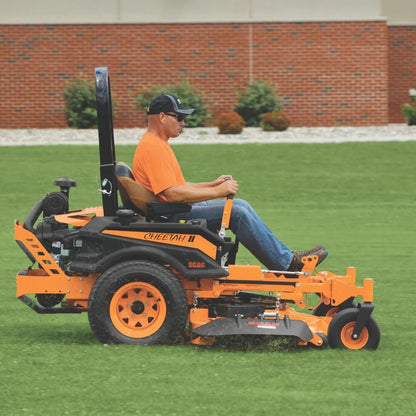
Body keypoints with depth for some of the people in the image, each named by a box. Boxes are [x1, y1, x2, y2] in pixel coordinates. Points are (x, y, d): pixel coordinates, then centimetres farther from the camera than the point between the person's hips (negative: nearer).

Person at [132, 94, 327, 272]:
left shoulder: (159, 144, 18)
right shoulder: (153, 148, -19)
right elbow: (173, 193, -27)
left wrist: (213, 184, 10)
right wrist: (216, 191, -21)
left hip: (175, 210, 11)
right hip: (170, 216, -11)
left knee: (241, 205, 9)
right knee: (236, 213, -16)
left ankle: (285, 256, 8)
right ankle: (287, 264, -12)